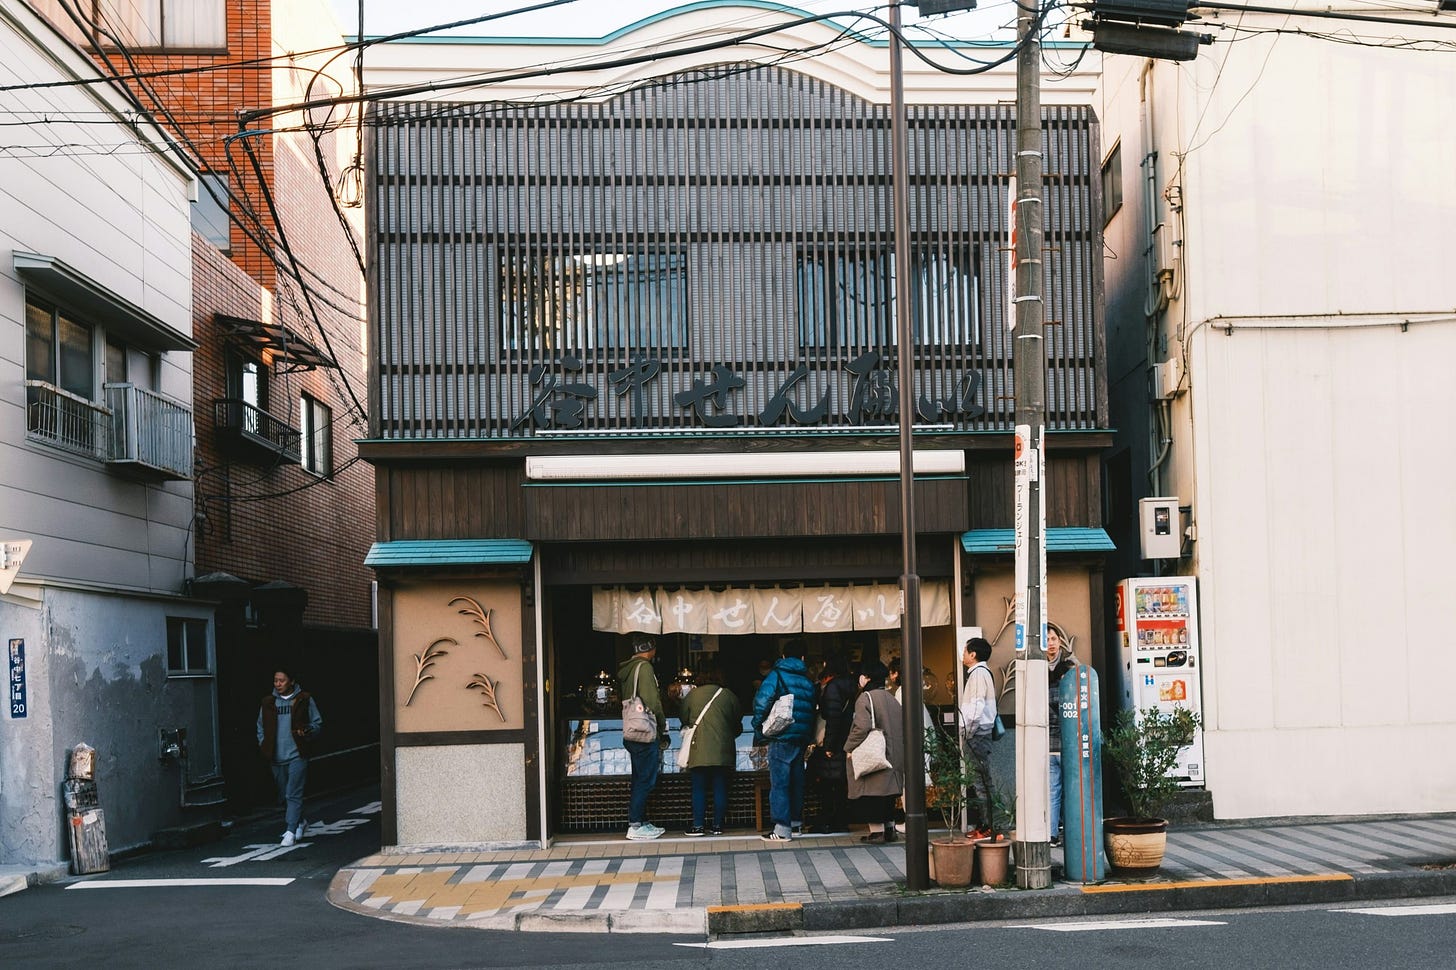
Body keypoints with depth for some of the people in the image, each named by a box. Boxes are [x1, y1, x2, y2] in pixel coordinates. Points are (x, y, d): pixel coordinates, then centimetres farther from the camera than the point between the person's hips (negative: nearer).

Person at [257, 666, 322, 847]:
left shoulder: (304, 700, 0)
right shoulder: (268, 702, 10)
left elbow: (317, 723, 5)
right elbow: (261, 726, 21)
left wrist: (307, 731, -15)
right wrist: (263, 745, 7)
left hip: (297, 755, -4)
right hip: (276, 757, 4)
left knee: (293, 795, -12)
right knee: (284, 796, 14)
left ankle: (290, 831, -13)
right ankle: (299, 822, 34)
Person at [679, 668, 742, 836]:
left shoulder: (692, 694, 4)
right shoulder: (729, 696, 6)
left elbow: (684, 720, 12)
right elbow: (738, 724, 14)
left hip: (699, 751, -1)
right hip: (723, 751, 1)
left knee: (699, 788, 3)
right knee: (720, 787, 6)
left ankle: (698, 825, 0)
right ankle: (718, 825, 7)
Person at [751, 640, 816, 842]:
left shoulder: (777, 674, -5)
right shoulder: (807, 681, 11)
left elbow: (762, 701, -16)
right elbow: (812, 710, 12)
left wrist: (759, 728, -7)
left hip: (781, 737, -6)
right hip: (802, 738, 6)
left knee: (779, 782, -6)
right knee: (796, 780, 18)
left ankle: (782, 829, -10)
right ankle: (796, 821, 27)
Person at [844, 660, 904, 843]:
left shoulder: (865, 698, -12)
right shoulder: (892, 699, 13)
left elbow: (862, 727, -22)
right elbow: (902, 728, 14)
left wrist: (849, 747, -11)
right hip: (893, 757, 8)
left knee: (871, 796, -5)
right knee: (887, 794, 15)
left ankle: (877, 831, -9)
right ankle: (889, 828, 17)